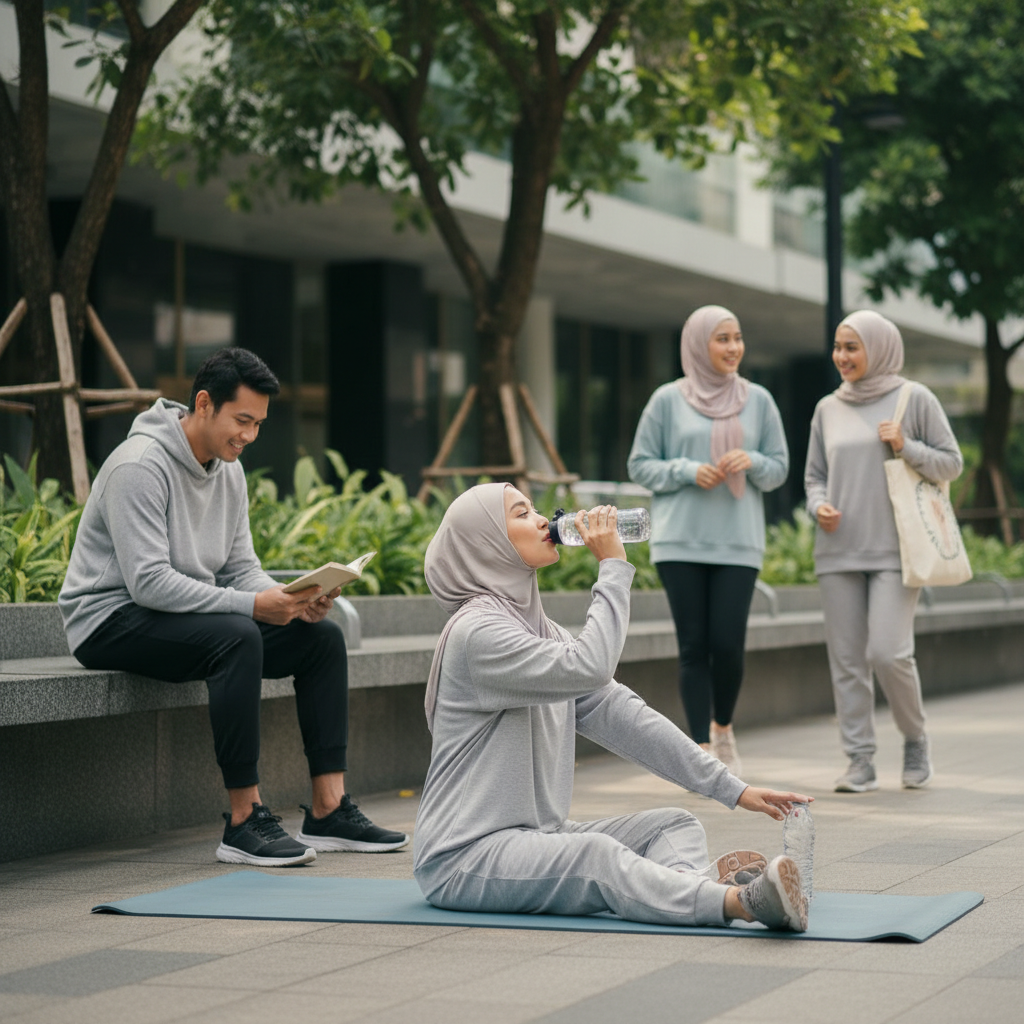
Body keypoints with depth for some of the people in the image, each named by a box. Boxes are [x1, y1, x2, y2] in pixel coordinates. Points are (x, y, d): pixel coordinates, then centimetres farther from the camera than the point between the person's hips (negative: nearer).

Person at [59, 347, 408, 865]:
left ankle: (328, 812, -5)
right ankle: (245, 823, -30)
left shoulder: (229, 469, 7)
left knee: (322, 636, -4)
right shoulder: (141, 465, -21)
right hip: (111, 620, -9)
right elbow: (149, 582, -27)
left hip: (185, 613, 9)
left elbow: (240, 567, 10)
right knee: (237, 637, -36)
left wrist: (294, 599, -12)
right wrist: (251, 605, -31)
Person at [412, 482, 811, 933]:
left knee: (674, 824, -2)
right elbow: (589, 667, -29)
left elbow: (619, 713, 10)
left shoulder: (538, 626, 15)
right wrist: (613, 567, -17)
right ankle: (739, 901, -57)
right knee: (596, 854, -34)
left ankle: (688, 882, -37)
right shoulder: (477, 630, -14)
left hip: (537, 837, 10)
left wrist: (730, 788, 5)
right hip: (465, 857, -10)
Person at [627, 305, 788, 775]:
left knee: (728, 645, -5)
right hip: (680, 541, -1)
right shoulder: (668, 400, 3)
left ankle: (723, 728, 22)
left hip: (738, 542, 1)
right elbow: (640, 465, 5)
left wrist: (751, 461, -10)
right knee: (694, 647, -2)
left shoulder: (758, 400, 8)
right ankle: (703, 750, 6)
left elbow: (779, 468, 11)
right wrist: (688, 471, -11)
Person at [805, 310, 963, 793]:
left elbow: (952, 463, 4)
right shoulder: (828, 409, 12)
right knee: (846, 659, 1)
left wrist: (906, 447, -12)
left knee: (888, 652, -13)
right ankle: (860, 761, 7)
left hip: (896, 549, -4)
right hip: (839, 551, 4)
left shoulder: (915, 399, 2)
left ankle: (915, 737, 12)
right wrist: (819, 506, -5)